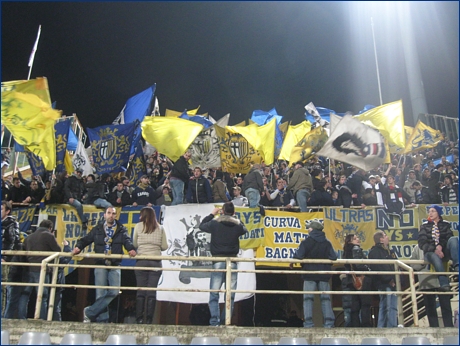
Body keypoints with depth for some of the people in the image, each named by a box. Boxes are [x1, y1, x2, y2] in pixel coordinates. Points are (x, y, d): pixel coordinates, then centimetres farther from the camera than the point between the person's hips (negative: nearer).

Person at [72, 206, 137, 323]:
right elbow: (86, 239, 6)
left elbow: (127, 240, -8)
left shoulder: (121, 230, 7)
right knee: (101, 294, -2)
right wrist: (78, 247, -15)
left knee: (114, 292, -9)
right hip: (100, 265, 0)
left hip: (115, 266, 0)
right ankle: (102, 320, 6)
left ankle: (89, 312, 2)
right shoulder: (98, 229, 10)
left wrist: (131, 249, -29)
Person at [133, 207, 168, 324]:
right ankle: (149, 319, 2)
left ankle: (139, 319, 4)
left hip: (141, 261, -1)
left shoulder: (138, 226, 3)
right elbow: (164, 246, 5)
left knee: (140, 291, 4)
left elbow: (134, 244, 7)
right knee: (152, 292, 2)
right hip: (156, 262, 1)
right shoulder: (160, 228, 6)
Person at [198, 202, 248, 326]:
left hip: (218, 261, -1)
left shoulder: (215, 223, -3)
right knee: (230, 295, 9)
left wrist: (212, 214, 25)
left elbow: (202, 226, 16)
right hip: (232, 262, 2)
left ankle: (214, 321, -3)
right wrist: (235, 218, 30)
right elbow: (245, 230, 24)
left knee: (214, 294, 4)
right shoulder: (237, 225, 1)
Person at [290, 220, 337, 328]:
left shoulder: (306, 241, -7)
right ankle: (329, 322, 4)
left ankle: (308, 322, -6)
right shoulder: (327, 243, 5)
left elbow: (298, 255, -15)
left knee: (308, 298, 1)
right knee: (325, 298, 9)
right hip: (324, 274, 3)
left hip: (309, 273, -3)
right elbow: (333, 257, 0)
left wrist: (292, 262, 4)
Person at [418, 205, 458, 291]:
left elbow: (449, 238, 2)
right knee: (435, 257, -39)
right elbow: (422, 243, 1)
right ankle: (444, 284, -51)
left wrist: (441, 246, -19)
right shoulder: (425, 226, 11)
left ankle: (456, 266, -41)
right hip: (431, 253, -1)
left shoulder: (445, 224, 15)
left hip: (444, 251, 2)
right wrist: (434, 249, -17)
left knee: (454, 239, -26)